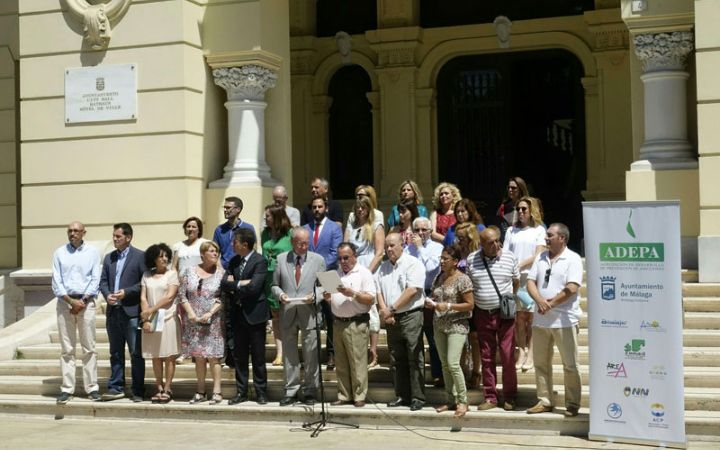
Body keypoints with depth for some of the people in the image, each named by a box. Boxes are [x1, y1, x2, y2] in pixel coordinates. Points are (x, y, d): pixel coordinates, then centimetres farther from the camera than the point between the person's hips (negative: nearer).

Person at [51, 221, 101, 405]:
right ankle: (67, 389, 3)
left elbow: (95, 280, 1)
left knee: (89, 348, -1)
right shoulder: (59, 253, 8)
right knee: (66, 349, 1)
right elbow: (56, 281, 3)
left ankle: (92, 387, 2)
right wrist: (70, 301, -8)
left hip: (86, 302, -1)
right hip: (64, 302, 1)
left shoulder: (92, 252, 6)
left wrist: (82, 301, -9)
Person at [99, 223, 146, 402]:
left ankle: (138, 391, 3)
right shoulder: (109, 258, 15)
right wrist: (107, 295, -5)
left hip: (132, 311, -6)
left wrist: (126, 292, -15)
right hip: (113, 311, 6)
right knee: (115, 353, 10)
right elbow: (103, 280, 15)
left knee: (136, 353, -2)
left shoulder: (140, 256, -2)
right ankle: (116, 388, 16)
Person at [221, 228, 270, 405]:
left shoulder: (259, 261, -11)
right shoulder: (234, 261, 11)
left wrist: (234, 285, -10)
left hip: (254, 314, -6)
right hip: (238, 313, 6)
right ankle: (241, 392, 17)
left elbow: (253, 286, -22)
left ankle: (261, 392, 9)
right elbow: (224, 284, 1)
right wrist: (241, 284, -14)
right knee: (240, 355, 10)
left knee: (258, 356, 1)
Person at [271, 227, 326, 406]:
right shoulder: (281, 259, 8)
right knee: (289, 354, 7)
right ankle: (291, 390, 16)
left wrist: (314, 296, -12)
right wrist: (280, 294, -9)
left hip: (309, 313, -1)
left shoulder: (318, 260, 5)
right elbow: (275, 285, 11)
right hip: (287, 313, 1)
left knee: (311, 354, 1)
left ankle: (309, 391, 10)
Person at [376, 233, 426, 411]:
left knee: (415, 359, -6)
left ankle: (417, 398, -3)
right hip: (391, 320, 7)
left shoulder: (413, 264, -5)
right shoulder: (383, 268, 17)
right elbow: (378, 291, 11)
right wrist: (385, 311, -6)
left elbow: (412, 290, -15)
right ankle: (402, 396, 16)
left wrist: (392, 309, -13)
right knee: (397, 360, 9)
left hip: (411, 316, -7)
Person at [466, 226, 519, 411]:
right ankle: (490, 397, 16)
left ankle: (509, 397, 10)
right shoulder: (471, 260, 1)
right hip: (483, 314, 2)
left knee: (508, 356, -2)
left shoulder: (509, 257, -1)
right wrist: (476, 300, 6)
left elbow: (516, 281, 10)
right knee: (486, 358, 7)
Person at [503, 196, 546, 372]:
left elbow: (538, 255, -3)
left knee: (532, 316, -5)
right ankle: (521, 352, 3)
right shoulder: (511, 231, 15)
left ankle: (530, 354, -3)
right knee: (519, 316, 1)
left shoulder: (539, 230, 6)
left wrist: (519, 265, -12)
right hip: (514, 277, 3)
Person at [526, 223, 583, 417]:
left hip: (564, 320, -6)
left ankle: (572, 405, 6)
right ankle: (544, 401, 20)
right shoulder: (541, 258, 13)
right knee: (541, 363, 11)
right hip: (540, 320, 6)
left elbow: (571, 288, -16)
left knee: (570, 365, -1)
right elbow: (530, 282, 6)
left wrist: (550, 303, -13)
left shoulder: (572, 259, -6)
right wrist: (540, 301, -12)